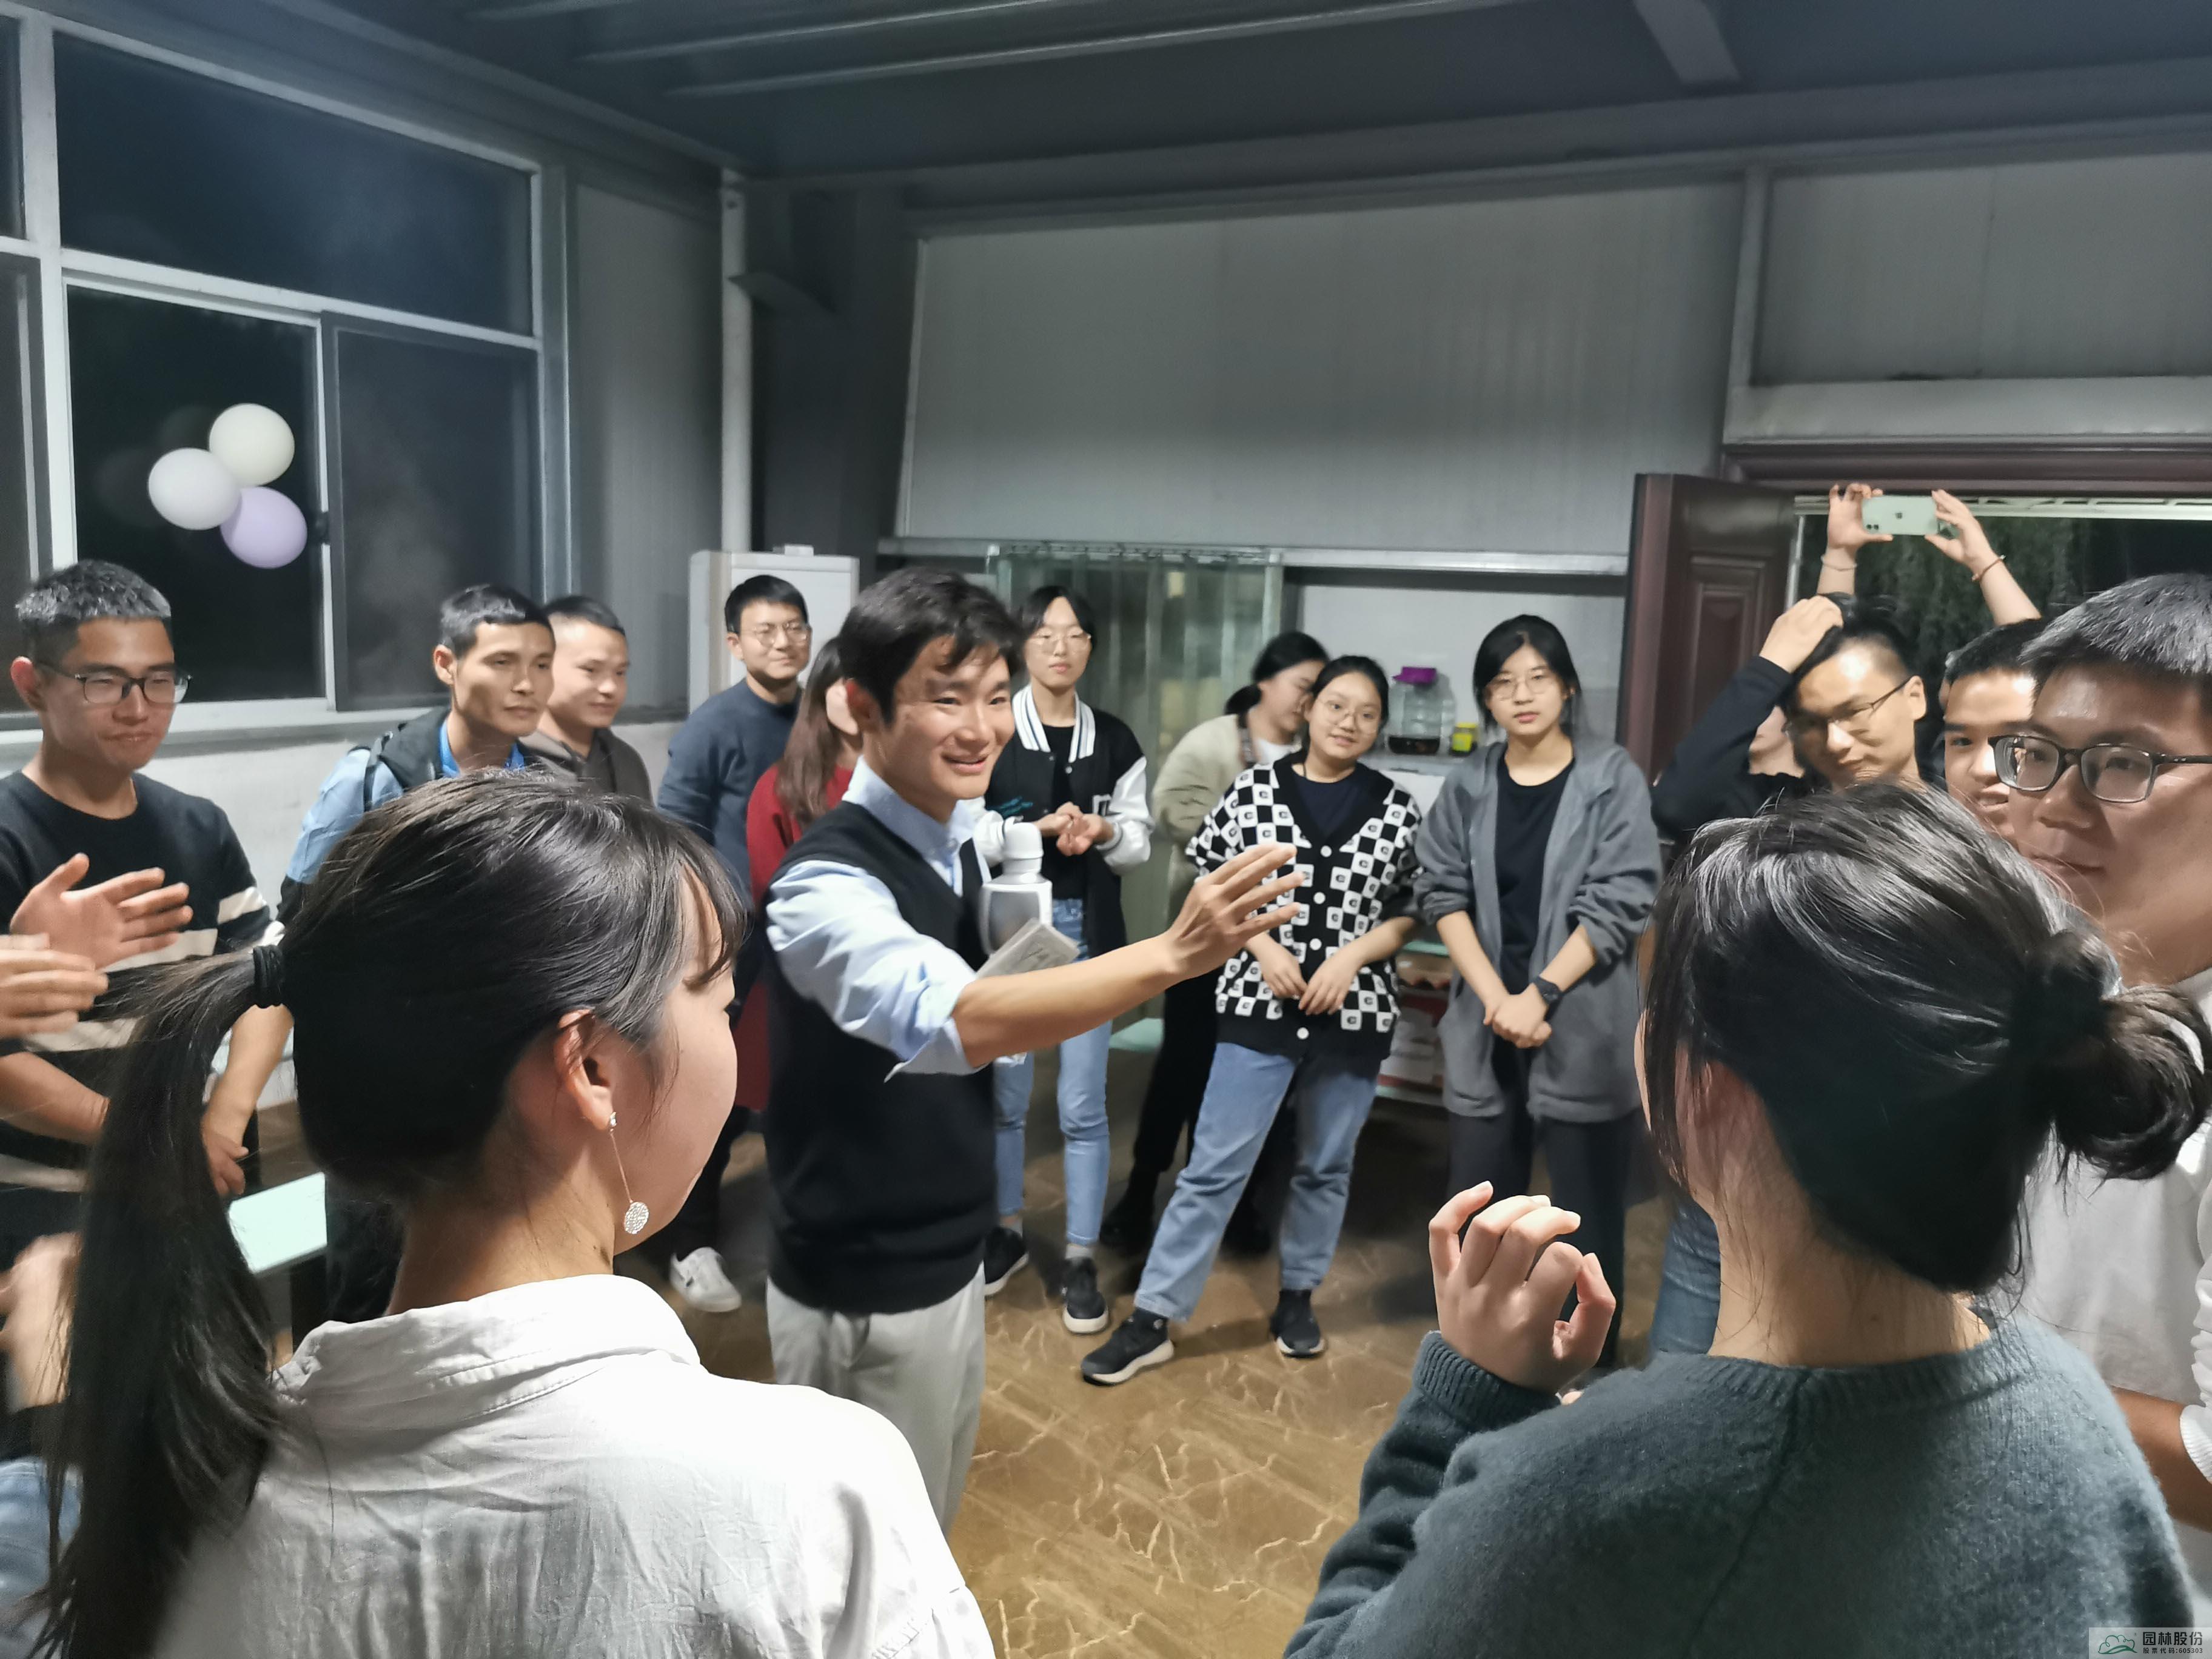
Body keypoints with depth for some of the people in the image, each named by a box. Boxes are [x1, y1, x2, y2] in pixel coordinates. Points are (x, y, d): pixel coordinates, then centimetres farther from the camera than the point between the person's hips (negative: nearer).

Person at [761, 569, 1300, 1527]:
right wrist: (1172, 954, -49)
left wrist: (1029, 941, -3)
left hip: (948, 1262, 8)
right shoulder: (829, 882, -25)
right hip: (864, 1292, -8)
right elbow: (953, 1021, -44)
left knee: (925, 1533, 25)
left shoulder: (954, 841, 2)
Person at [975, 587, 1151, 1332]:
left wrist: (1102, 831, -13)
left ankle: (1081, 1259, 15)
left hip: (1088, 930, 1)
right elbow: (960, 833, -10)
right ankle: (1007, 1231, 31)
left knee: (1083, 1105, 2)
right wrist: (1042, 827, -22)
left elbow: (1140, 841, 8)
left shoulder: (1116, 742, 5)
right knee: (1004, 1093, 11)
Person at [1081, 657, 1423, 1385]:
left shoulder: (1397, 809, 1)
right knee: (1214, 1164, -2)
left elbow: (1413, 912, 4)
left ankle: (1297, 1298, 34)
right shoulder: (1254, 790, -2)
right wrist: (1264, 948, -10)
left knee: (1326, 1166, 15)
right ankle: (1152, 1319, 6)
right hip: (1259, 1005, -1)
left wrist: (1351, 956, -11)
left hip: (1355, 1012, 2)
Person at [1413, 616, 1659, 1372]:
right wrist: (1495, 996, -11)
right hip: (1486, 1024, 3)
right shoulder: (1468, 783, 4)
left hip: (1585, 1024, -3)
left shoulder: (1612, 778, -5)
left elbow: (1619, 904, -10)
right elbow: (1442, 892, 0)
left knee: (1588, 1206, 6)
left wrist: (1540, 995, -15)